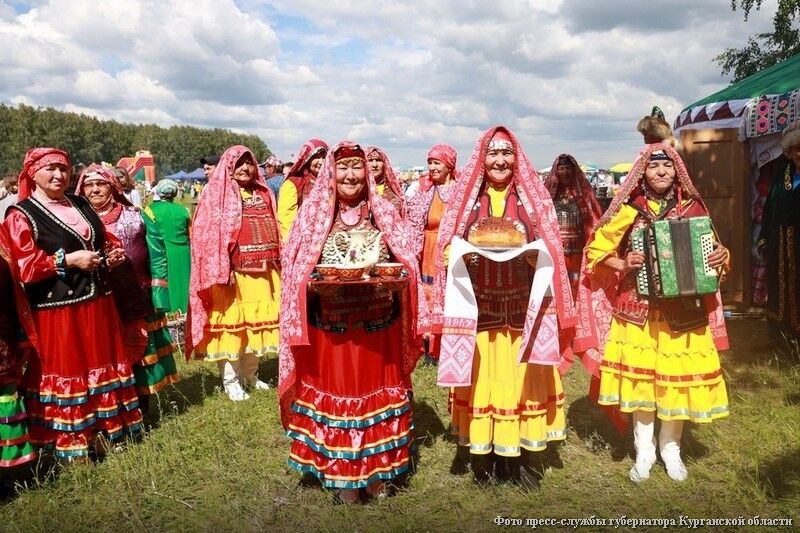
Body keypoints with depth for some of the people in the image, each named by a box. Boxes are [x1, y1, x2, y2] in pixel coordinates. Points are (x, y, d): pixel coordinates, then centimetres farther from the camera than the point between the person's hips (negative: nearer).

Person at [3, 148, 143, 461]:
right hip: (55, 310, -6)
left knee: (100, 364, 14)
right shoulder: (21, 215, -6)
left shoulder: (81, 206, 13)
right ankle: (69, 443, 14)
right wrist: (67, 260, -21)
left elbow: (106, 239, 23)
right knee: (64, 372, 2)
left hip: (96, 302, 7)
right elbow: (22, 266, -15)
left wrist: (113, 253, 1)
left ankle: (104, 429, 29)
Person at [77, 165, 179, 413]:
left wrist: (157, 297, -6)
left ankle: (140, 415, 23)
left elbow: (157, 258, 0)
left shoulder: (136, 216, 3)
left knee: (140, 356, 7)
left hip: (137, 303, 0)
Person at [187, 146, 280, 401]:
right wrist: (221, 270, -17)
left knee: (257, 321, 12)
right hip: (231, 271, -5)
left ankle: (250, 375, 27)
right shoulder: (217, 194, -3)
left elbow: (272, 230, 15)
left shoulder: (263, 194, 14)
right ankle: (231, 381, 11)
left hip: (263, 271, 6)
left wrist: (276, 262, 8)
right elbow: (210, 235, -10)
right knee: (231, 322, 0)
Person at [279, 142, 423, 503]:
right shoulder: (313, 215, 1)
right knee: (336, 392, 7)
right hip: (331, 330, -1)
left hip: (379, 328, 1)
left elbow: (406, 267, 5)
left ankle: (376, 473, 27)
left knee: (377, 391, 10)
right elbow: (297, 273, 1)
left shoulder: (385, 213, 4)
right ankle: (343, 477, 24)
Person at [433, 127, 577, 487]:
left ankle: (523, 459, 15)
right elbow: (446, 249, 5)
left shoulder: (532, 197, 7)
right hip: (479, 308, 0)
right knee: (482, 379, 2)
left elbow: (548, 251, 4)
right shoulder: (465, 197, 7)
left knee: (522, 378, 2)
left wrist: (529, 252, -17)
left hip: (523, 306, 0)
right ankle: (483, 458, 15)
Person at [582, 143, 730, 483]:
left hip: (683, 312, 2)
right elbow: (596, 250, 2)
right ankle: (644, 452, 21)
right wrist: (622, 265, -14)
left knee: (678, 379, 5)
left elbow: (712, 249, 17)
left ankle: (671, 449, 27)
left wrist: (720, 256, -5)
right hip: (639, 311, -1)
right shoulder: (630, 210, 0)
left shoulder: (692, 209, 6)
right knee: (640, 377, 3)